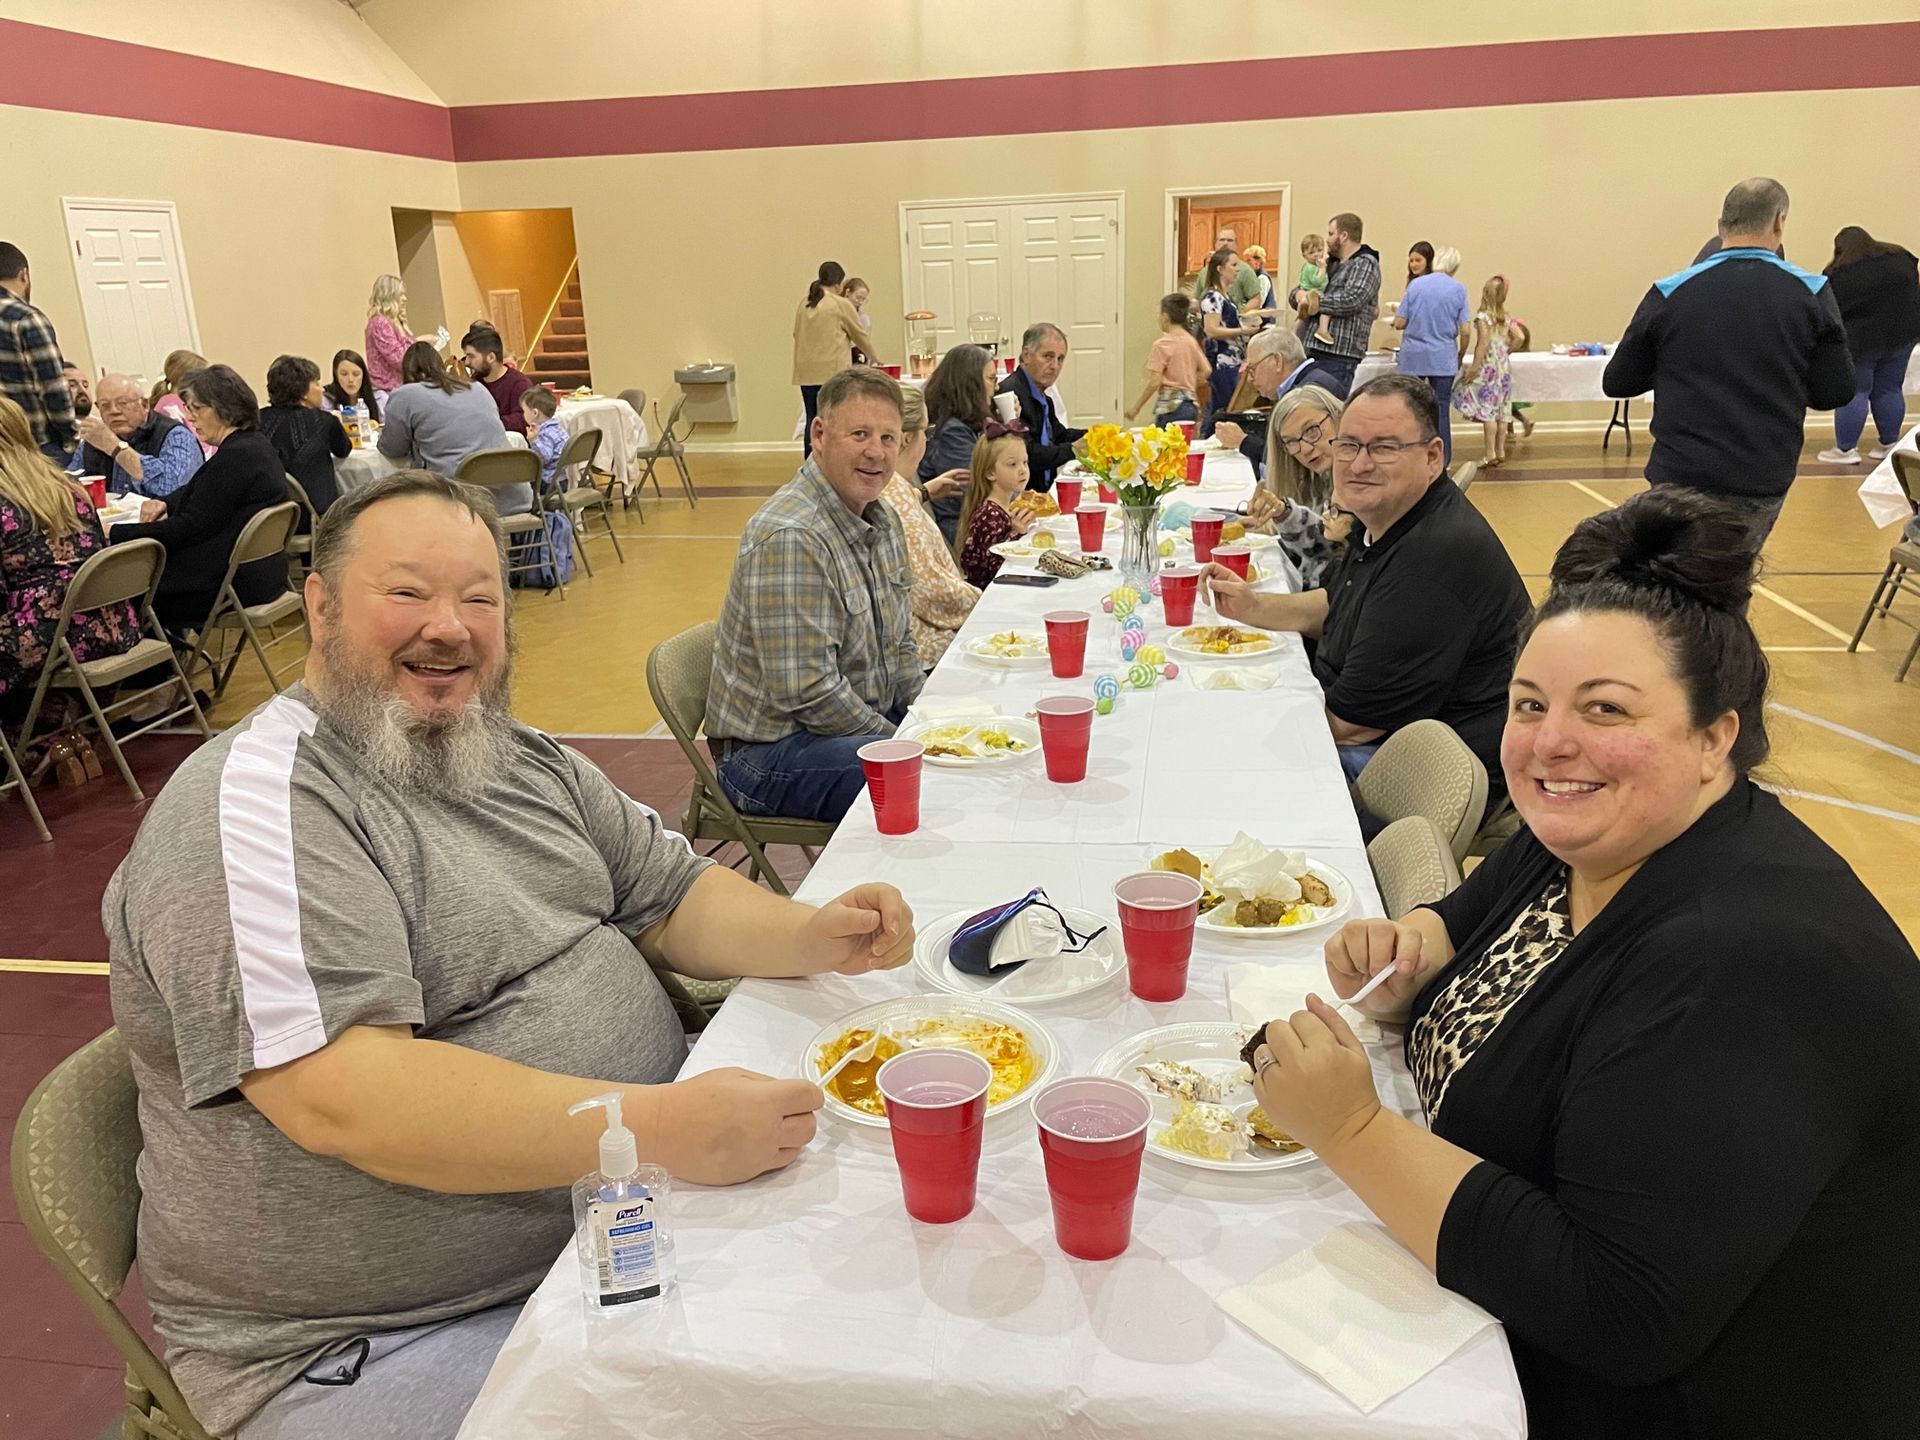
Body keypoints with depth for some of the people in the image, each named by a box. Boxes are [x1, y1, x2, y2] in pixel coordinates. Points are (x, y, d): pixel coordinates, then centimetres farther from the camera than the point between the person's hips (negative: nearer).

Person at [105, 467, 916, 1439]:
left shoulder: (526, 763, 8)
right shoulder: (256, 804, -19)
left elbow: (671, 898, 12)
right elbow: (340, 1096, -30)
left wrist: (810, 938, -9)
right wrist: (660, 1127, -35)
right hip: (395, 1338, -7)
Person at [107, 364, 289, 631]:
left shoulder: (235, 457, -20)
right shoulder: (257, 444, 10)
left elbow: (189, 527, -19)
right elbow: (196, 491, 25)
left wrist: (114, 534, -13)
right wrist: (165, 503, 6)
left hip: (238, 584, -10)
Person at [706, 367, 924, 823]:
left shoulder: (881, 520, 8)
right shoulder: (789, 537, -23)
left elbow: (899, 645, 17)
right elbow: (806, 692, -26)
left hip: (869, 718, 10)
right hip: (771, 752, -10)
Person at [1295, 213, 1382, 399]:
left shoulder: (1365, 264, -3)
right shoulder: (1333, 264, 23)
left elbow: (1351, 300, -20)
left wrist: (1314, 301, -10)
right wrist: (1302, 295, 1)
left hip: (1338, 357, -9)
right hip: (1315, 351, 9)